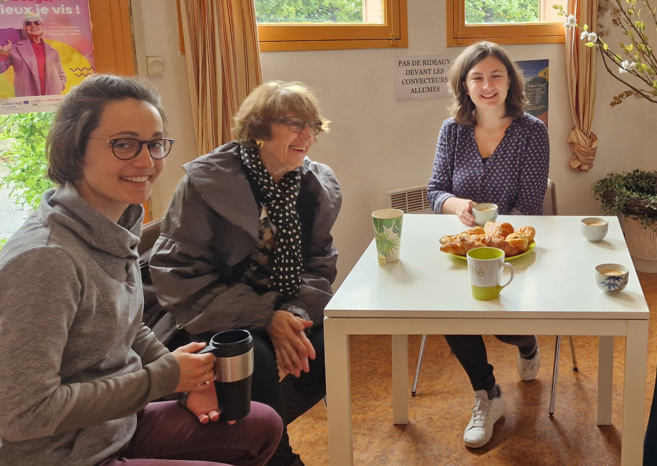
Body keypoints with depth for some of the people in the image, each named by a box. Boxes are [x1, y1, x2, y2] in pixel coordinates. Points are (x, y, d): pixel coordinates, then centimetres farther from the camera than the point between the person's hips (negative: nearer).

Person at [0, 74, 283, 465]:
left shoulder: (119, 227, 0)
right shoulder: (45, 258, -28)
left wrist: (190, 379, -2)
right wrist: (164, 377, -22)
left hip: (121, 427, 9)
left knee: (264, 426, 13)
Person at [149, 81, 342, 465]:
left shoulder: (319, 185, 1)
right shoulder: (205, 181, -14)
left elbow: (320, 265, 4)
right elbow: (180, 274, -17)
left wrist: (296, 313, -19)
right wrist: (265, 317, -25)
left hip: (283, 315, 5)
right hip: (214, 318, -5)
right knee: (258, 363, -31)